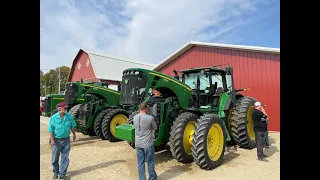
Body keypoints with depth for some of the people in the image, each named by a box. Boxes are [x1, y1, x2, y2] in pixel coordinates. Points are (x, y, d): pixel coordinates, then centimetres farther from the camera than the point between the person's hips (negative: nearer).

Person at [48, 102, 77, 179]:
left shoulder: (69, 116, -3)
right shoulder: (53, 118, -12)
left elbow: (72, 126, 8)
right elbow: (51, 130, -11)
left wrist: (74, 135, 12)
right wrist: (52, 140, -15)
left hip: (66, 140, 2)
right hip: (56, 140, -2)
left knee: (65, 158, 7)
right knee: (55, 158, 15)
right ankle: (55, 172, 37)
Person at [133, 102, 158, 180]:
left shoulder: (135, 118, -2)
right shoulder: (150, 118, -18)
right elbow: (155, 128, -4)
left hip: (138, 144, 4)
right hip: (148, 144, -4)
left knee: (140, 163, 14)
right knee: (150, 163, 14)